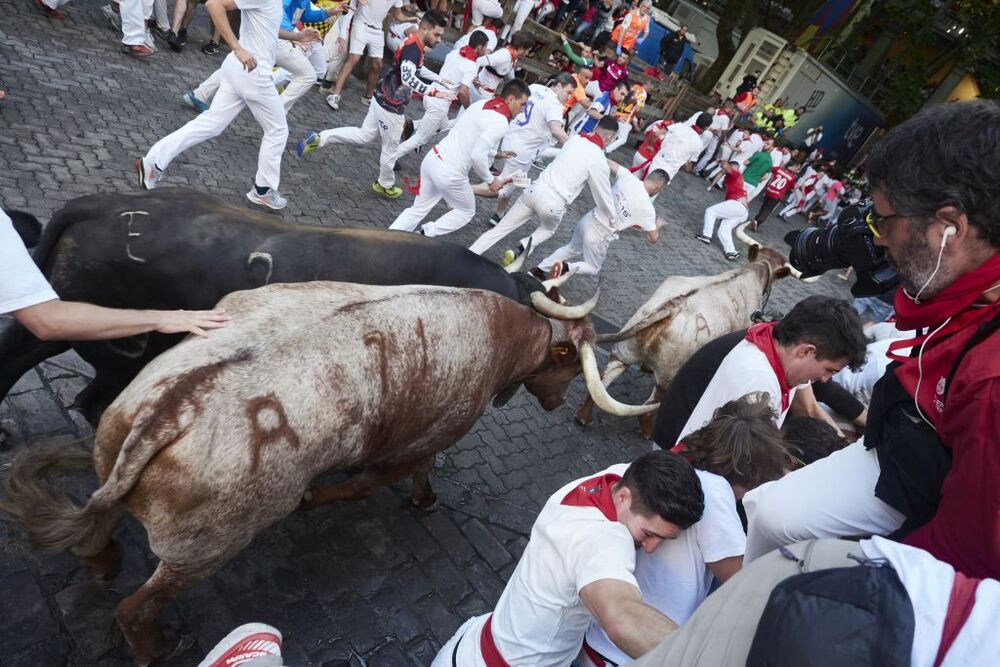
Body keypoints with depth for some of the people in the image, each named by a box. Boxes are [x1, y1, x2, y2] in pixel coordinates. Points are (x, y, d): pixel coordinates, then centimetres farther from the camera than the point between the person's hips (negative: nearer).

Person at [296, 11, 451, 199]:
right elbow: (408, 78, -39)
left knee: (363, 136, 20)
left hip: (383, 99, 9)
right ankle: (385, 185, 32)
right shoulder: (413, 48, -23)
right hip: (390, 106, -9)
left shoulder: (414, 44, 8)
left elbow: (418, 69, 28)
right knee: (390, 148, 11)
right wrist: (434, 92, -43)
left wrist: (440, 80, 26)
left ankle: (319, 139, 17)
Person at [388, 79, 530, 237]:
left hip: (432, 159, 7)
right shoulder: (501, 122, -15)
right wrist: (490, 180, -8)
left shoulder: (481, 103, 9)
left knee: (418, 210, 20)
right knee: (466, 212, 20)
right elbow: (477, 155, -22)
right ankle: (427, 235, 9)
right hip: (450, 174, -7)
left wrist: (495, 153, 19)